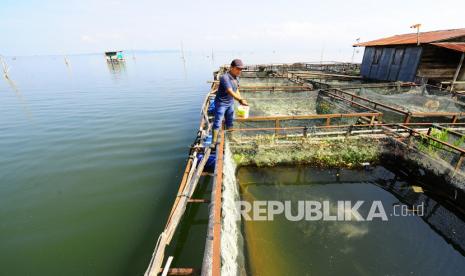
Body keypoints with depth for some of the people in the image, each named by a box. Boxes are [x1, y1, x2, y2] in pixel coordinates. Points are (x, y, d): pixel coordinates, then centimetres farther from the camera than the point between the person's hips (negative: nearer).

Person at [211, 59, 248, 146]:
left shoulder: (236, 78, 2)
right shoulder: (225, 78, -25)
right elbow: (230, 92, -35)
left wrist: (241, 101, 4)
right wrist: (240, 100, -43)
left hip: (230, 103, 8)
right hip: (221, 103, -8)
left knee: (230, 122, 19)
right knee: (217, 122, -2)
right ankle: (214, 141, 8)